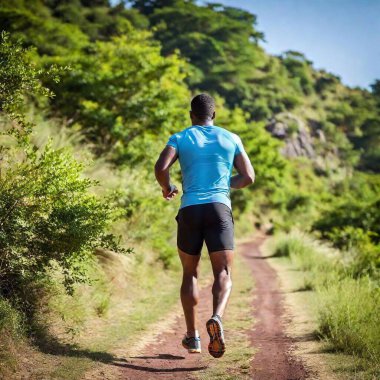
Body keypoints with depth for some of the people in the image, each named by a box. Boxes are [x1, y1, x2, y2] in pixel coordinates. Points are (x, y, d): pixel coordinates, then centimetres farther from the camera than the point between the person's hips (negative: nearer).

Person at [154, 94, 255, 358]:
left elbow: (161, 168, -8)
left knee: (190, 273, 15)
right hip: (220, 207, 0)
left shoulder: (180, 138, 9)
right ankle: (217, 318, -33)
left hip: (190, 209, 0)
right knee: (223, 273, -4)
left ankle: (192, 336, 16)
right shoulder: (231, 139, 14)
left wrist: (167, 188, 12)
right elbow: (248, 177, 13)